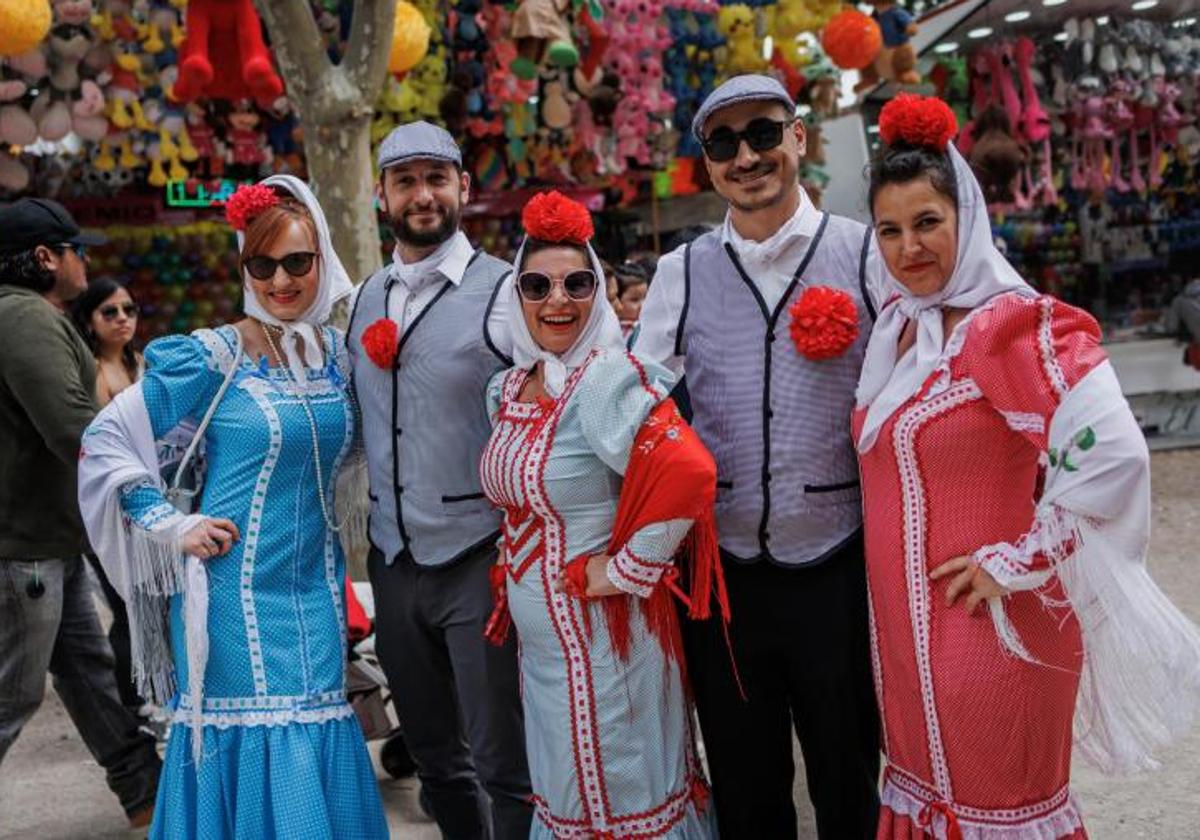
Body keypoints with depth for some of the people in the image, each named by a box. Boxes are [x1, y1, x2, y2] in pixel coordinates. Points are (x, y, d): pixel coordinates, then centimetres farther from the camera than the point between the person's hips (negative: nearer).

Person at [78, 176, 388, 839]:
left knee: (317, 749, 9)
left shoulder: (337, 353, 5)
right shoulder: (212, 357, -10)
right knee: (248, 748, 1)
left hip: (316, 586, 5)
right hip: (235, 589, -5)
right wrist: (169, 526, -10)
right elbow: (105, 441, -6)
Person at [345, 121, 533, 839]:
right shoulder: (365, 299, 10)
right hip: (393, 561, 6)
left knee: (503, 765, 3)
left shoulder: (505, 292, -10)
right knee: (434, 754, 19)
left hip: (478, 559, -6)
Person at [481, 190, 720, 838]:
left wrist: (625, 572, -23)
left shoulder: (610, 382, -18)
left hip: (600, 638, -8)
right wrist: (512, 560, 11)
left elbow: (688, 473, -32)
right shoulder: (508, 388, 5)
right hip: (540, 639, 8)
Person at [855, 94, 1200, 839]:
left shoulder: (1017, 327, -17)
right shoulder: (896, 332, 6)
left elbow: (1115, 455, -26)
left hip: (989, 628, -7)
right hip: (905, 626, 7)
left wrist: (1020, 562, -19)